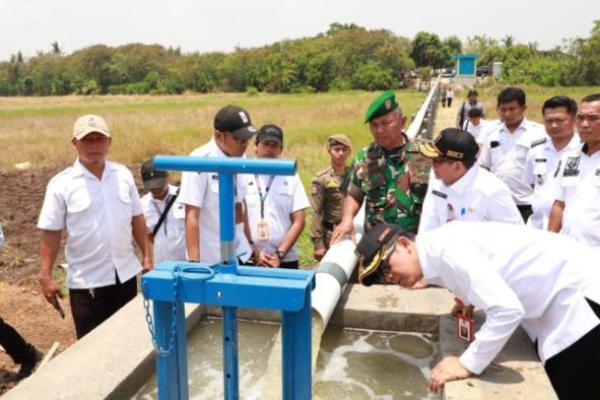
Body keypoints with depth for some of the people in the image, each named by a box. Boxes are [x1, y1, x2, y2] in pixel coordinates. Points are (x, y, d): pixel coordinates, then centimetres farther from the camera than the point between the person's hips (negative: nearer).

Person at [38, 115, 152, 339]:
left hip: (125, 273, 3)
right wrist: (46, 276, -11)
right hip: (86, 279, -3)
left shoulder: (123, 175, 1)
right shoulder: (62, 184, -9)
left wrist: (147, 256, 8)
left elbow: (136, 219, 8)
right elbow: (50, 233, -7)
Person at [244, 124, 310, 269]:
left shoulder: (290, 177, 5)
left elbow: (298, 222, 2)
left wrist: (280, 254, -6)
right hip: (248, 260, -1)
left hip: (286, 261, 1)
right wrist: (254, 253, -6)